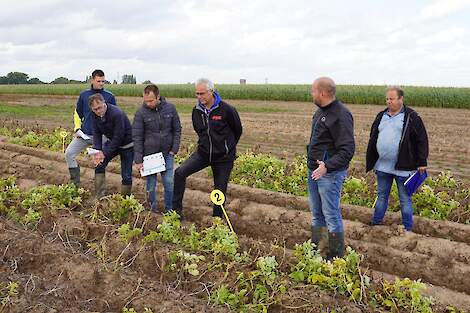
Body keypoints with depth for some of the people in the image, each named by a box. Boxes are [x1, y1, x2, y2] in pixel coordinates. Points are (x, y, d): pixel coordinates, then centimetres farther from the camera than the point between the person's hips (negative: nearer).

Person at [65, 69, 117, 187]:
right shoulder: (84, 95, 5)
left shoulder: (109, 96, -3)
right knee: (69, 153, -4)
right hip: (84, 134, 3)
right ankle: (75, 182, 10)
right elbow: (77, 113, 15)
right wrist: (77, 128, 2)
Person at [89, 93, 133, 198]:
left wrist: (105, 153, -28)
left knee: (126, 176, -5)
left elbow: (118, 137, -29)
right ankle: (99, 197, 4)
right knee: (99, 164, -3)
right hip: (112, 142, 6)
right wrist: (97, 151, -23)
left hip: (126, 145, -6)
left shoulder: (117, 114, -31)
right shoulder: (95, 115, -10)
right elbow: (96, 134, -7)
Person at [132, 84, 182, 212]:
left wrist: (174, 149, -3)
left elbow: (177, 130, 5)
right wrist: (138, 160, -11)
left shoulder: (170, 108, -4)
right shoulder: (141, 113, -11)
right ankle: (152, 210, 24)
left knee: (169, 183, 3)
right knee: (151, 185, 7)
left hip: (167, 154, 2)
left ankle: (170, 211, 18)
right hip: (149, 154, -1)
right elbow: (137, 137, -9)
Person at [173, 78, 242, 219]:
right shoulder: (196, 111, -2)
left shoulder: (226, 110, -18)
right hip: (203, 153, 4)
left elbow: (238, 130, -2)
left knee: (220, 189, 6)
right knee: (180, 172, -13)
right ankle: (176, 208, -1)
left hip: (223, 156, -4)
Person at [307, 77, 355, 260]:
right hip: (314, 171, 9)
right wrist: (311, 165, 17)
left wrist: (327, 166, -34)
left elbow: (347, 150, -24)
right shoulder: (320, 111, 11)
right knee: (316, 214, 18)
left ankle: (336, 257, 13)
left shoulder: (341, 115, -19)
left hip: (330, 174, -9)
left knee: (332, 216, -1)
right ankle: (314, 249, 31)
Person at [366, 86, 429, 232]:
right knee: (382, 195, 16)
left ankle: (407, 229, 17)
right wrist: (370, 161, 15)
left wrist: (422, 162, -9)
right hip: (382, 166, 5)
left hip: (402, 167, -5)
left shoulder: (411, 117, -6)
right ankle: (375, 223, 28)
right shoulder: (381, 116, 10)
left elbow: (422, 140, -6)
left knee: (405, 199, 6)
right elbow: (373, 139, 17)